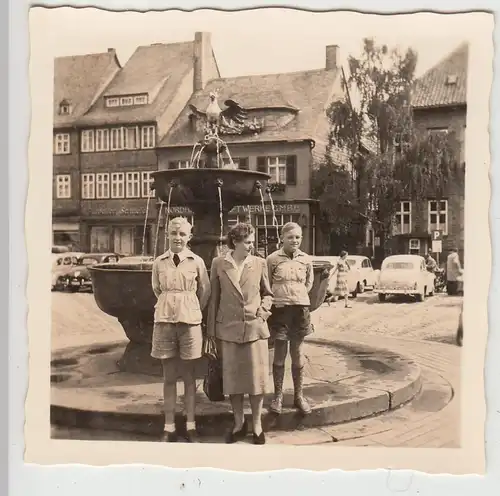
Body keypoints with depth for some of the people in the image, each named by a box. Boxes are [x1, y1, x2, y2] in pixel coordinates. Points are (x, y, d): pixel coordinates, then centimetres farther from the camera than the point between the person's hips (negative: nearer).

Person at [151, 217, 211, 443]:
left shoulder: (197, 262, -2)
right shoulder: (159, 262, 2)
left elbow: (205, 291, 9)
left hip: (190, 321, -1)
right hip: (165, 320, 1)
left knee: (189, 375, 7)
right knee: (169, 376, 7)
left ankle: (190, 426, 16)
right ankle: (169, 427, 13)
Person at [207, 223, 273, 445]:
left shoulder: (259, 263, 2)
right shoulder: (218, 263, 0)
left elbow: (268, 293, 14)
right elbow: (214, 297, 3)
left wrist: (263, 310, -4)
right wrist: (212, 331, 3)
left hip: (255, 327, 0)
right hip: (228, 328, 0)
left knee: (256, 377, 4)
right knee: (232, 377, 8)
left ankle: (257, 425, 19)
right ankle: (239, 423, 24)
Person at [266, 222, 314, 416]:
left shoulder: (306, 259, 2)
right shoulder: (273, 259, -7)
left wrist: (298, 296, 10)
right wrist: (278, 297, 0)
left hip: (300, 309, 2)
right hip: (279, 309, -2)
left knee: (298, 355, 9)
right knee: (280, 354, 4)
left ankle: (299, 395, 20)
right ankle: (278, 395, 17)